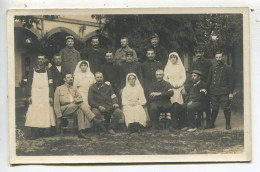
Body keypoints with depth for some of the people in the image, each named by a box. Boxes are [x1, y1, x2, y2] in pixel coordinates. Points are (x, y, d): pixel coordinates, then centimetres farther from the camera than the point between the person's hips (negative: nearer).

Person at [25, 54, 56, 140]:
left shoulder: (48, 71, 10)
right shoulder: (32, 71, 9)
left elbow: (51, 85, 8)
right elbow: (29, 84, 6)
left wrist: (50, 96, -2)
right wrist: (29, 95, -4)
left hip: (45, 95, 1)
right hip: (35, 94, -1)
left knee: (45, 113, -4)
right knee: (34, 113, -9)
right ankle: (34, 133, -10)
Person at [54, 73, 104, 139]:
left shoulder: (74, 89, 28)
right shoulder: (59, 89, 15)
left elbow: (80, 98, 14)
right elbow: (56, 103, 7)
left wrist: (76, 100, -12)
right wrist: (59, 116, -4)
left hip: (74, 109, 4)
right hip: (64, 109, -4)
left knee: (80, 111, -34)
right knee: (81, 103, -29)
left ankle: (81, 132, -42)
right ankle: (94, 119, -37)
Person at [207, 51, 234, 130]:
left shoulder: (227, 68, 3)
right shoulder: (212, 68, 14)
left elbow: (231, 81, 0)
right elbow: (209, 81, 18)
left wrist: (231, 92, -7)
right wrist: (209, 91, 12)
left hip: (224, 93, -3)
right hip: (214, 93, 3)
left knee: (226, 108, -1)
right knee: (214, 109, 7)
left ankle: (228, 124, 10)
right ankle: (212, 124, 17)